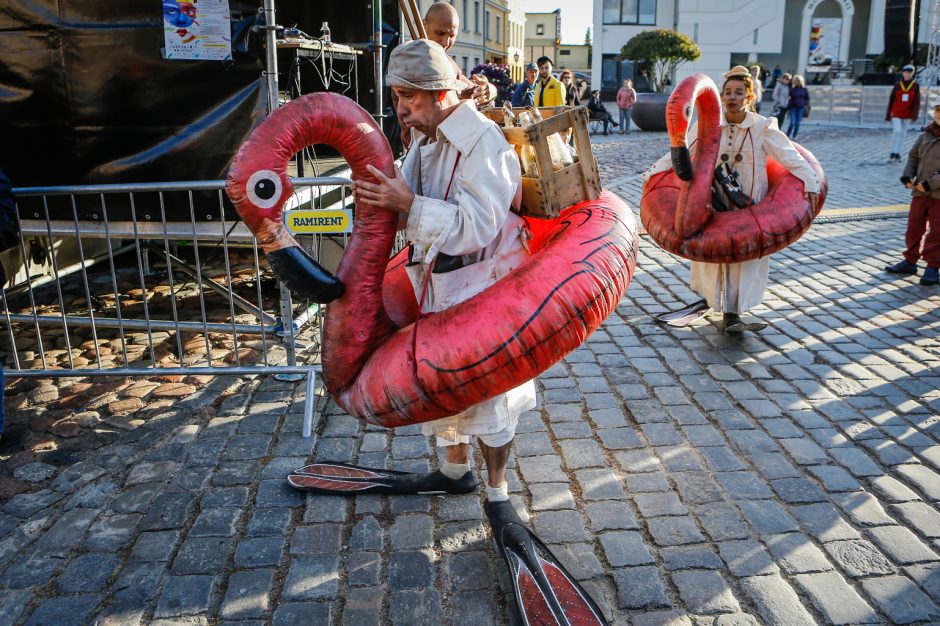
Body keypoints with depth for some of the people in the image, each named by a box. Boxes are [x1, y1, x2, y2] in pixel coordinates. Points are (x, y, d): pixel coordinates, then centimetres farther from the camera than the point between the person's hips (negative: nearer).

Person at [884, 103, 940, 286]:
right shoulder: (925, 136, 6)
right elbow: (913, 157, 16)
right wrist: (907, 177, 1)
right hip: (920, 192, 5)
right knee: (914, 228, 13)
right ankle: (910, 261, 26)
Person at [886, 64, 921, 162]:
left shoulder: (916, 86, -1)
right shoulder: (897, 85, -1)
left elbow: (917, 101, -4)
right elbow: (891, 100, 2)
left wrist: (915, 114, -17)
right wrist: (888, 115, 1)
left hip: (907, 115, 1)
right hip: (896, 113, -1)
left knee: (902, 133, 8)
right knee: (897, 131, -16)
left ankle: (898, 154, 15)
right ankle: (893, 153, -6)